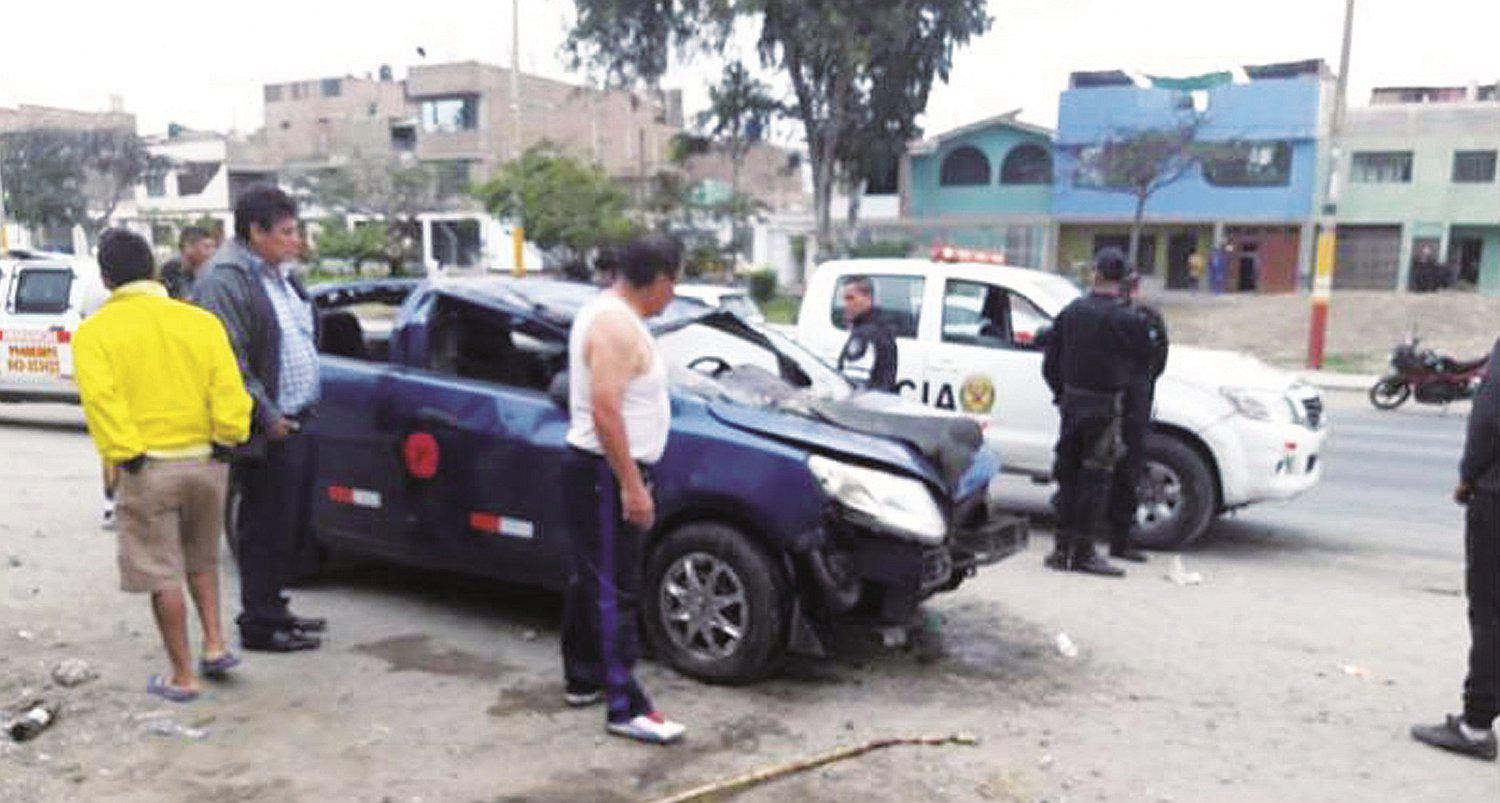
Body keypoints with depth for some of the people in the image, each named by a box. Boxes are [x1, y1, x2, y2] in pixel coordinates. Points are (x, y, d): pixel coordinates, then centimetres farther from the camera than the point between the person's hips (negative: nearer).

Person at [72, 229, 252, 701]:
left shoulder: (94, 332, -5)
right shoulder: (200, 321, 1)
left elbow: (101, 399, -17)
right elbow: (229, 390, -6)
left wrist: (124, 455, -11)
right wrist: (226, 441, 1)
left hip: (148, 468, -3)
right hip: (206, 461, 3)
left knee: (162, 574, 7)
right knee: (201, 559, 24)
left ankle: (182, 677, 13)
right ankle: (215, 646, 19)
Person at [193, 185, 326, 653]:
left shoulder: (280, 274, 17)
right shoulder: (226, 280, -13)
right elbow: (229, 360, -19)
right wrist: (267, 416, -18)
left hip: (297, 423, 10)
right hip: (269, 431, -10)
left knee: (291, 526, 17)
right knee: (267, 530, -2)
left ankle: (272, 610, 30)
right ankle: (259, 626, 10)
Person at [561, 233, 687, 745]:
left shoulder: (604, 312, 14)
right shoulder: (616, 325, -19)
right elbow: (605, 412, -27)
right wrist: (632, 486, -25)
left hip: (595, 471, 11)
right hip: (604, 473, -11)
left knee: (590, 581, 18)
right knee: (615, 591, -7)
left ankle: (583, 680, 31)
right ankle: (625, 708, -1)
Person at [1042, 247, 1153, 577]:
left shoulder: (1071, 312, 3)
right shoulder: (1127, 320, -12)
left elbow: (1050, 361, 8)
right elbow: (1145, 358, -1)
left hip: (1072, 403, 5)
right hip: (1105, 406, -5)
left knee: (1068, 474, 12)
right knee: (1096, 478, 1)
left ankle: (1063, 548, 17)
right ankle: (1084, 552, 3)